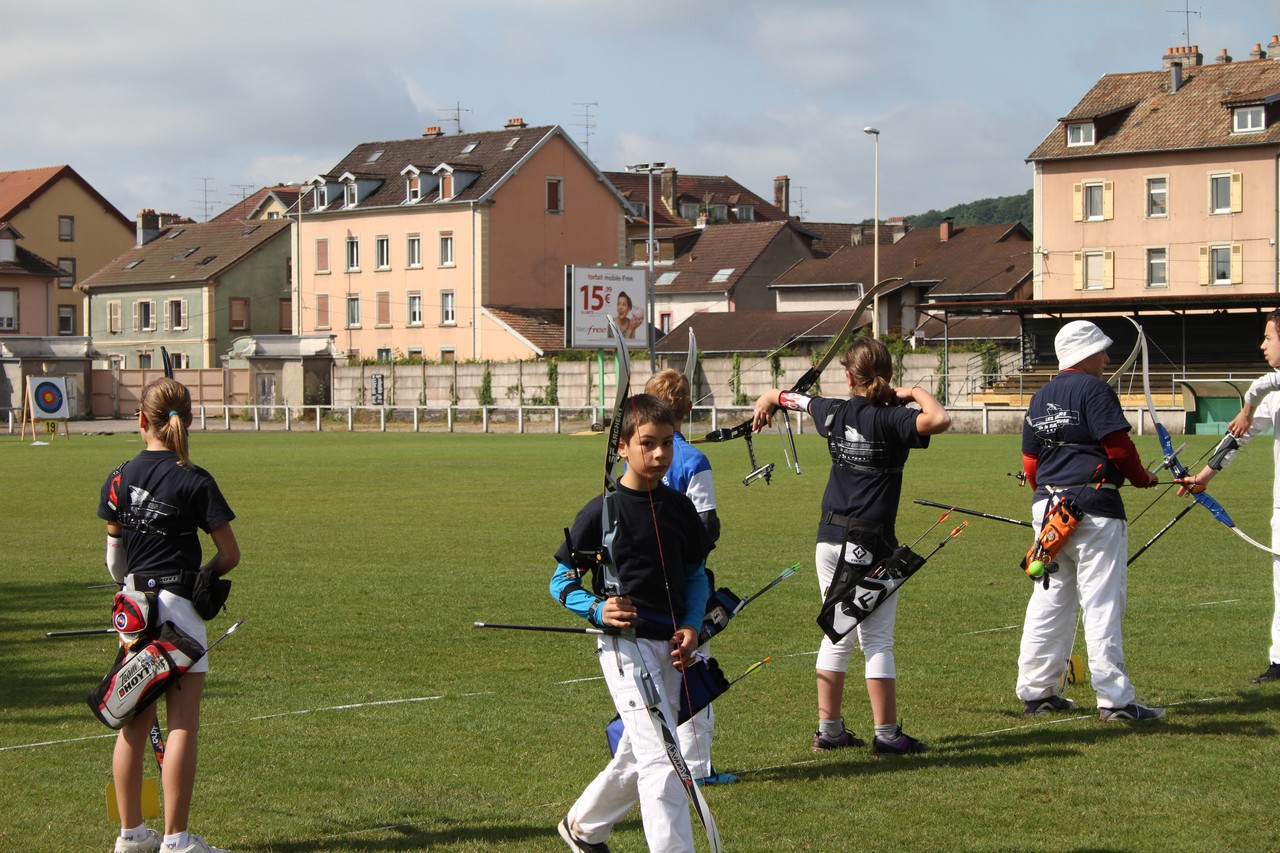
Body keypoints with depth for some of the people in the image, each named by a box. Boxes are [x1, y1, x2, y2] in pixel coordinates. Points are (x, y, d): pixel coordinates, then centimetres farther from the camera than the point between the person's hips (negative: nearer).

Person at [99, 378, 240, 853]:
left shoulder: (119, 479, 3)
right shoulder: (194, 482, -10)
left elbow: (113, 551, 13)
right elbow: (230, 554, -8)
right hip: (177, 607, -5)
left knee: (134, 723, 11)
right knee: (182, 724, -1)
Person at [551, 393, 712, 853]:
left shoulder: (679, 507, 5)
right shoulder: (600, 512, -10)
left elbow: (695, 573, 16)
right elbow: (561, 580, -3)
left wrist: (691, 626, -1)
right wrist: (596, 609, -22)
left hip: (669, 645, 7)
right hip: (625, 645, -6)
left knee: (636, 756, 19)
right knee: (661, 758, -16)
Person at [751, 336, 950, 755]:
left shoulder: (834, 412, 4)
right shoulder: (889, 420, -13)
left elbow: (790, 397, 24)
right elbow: (939, 420, -30)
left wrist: (766, 401, 48)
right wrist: (914, 393, -9)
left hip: (830, 539, 6)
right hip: (870, 546, -6)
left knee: (837, 636, 15)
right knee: (877, 640, 0)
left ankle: (829, 729, 19)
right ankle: (886, 734, 3)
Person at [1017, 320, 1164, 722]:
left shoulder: (1041, 398, 15)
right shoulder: (1094, 389, -9)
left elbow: (1030, 464, 16)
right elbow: (1119, 447, -14)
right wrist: (1143, 478, 3)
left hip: (1047, 507, 8)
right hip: (1093, 507, -8)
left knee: (1048, 599, 13)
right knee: (1103, 602, -7)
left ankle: (1036, 692, 16)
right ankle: (1115, 700, -7)